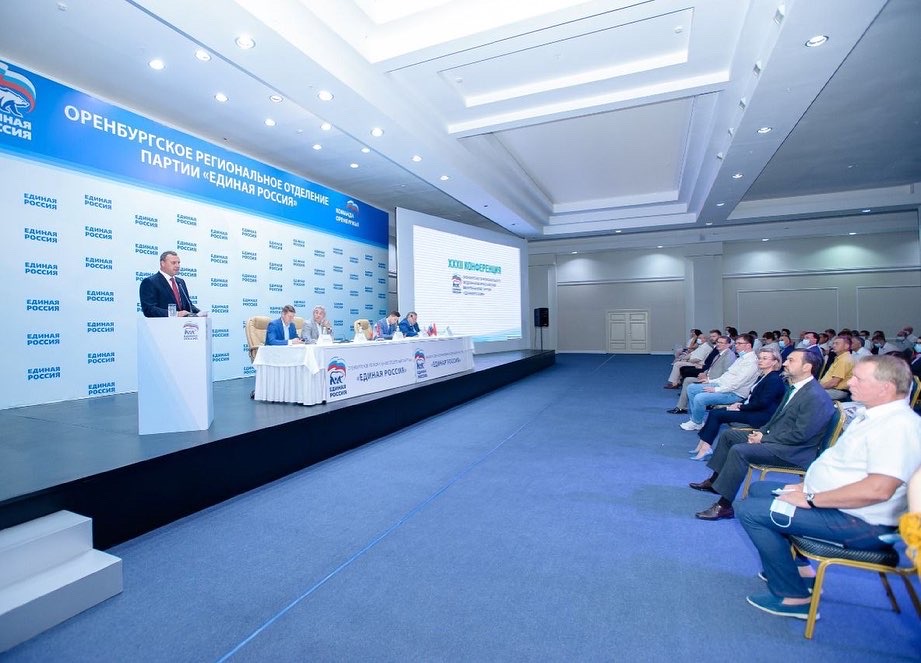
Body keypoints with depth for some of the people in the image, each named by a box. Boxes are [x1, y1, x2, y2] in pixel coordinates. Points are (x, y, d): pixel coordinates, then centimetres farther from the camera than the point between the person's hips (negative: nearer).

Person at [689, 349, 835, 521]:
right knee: (728, 435, 10)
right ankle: (714, 481, 18)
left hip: (794, 451, -10)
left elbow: (800, 435, -25)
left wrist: (764, 439, -18)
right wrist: (762, 431, 2)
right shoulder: (797, 387, 10)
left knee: (739, 451, -28)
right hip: (774, 436, 10)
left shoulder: (815, 396, -21)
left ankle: (724, 506, -20)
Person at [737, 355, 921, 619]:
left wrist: (811, 498, -25)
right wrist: (807, 485, 8)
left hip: (860, 523, -11)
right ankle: (799, 568, 18)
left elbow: (878, 489, -32)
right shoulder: (871, 414, 8)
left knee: (751, 510, -18)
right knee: (760, 489, 19)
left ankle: (794, 598, -5)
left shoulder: (898, 425, -24)